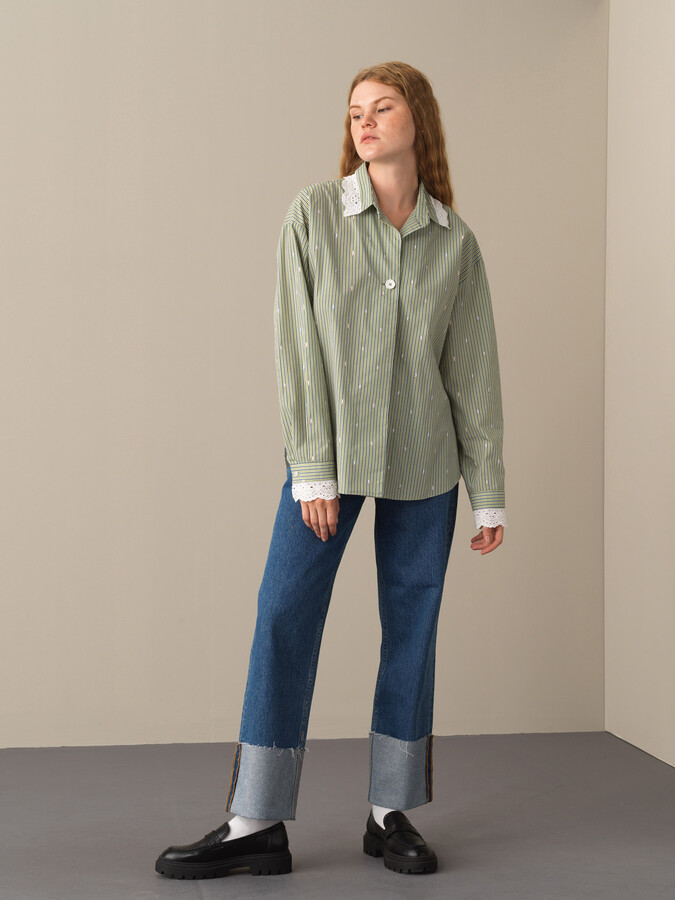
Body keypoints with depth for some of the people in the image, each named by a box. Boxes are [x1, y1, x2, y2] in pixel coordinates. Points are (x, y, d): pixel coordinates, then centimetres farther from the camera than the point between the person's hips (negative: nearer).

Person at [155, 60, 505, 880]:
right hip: (330, 454, -1)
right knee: (284, 616, -5)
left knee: (411, 626, 5)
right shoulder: (314, 214, 0)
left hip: (424, 462, 2)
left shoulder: (456, 242, 4)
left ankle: (391, 812, 17)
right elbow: (298, 344, -4)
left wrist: (489, 493, 4)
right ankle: (256, 824, 3)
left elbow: (474, 371, 5)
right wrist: (312, 468, -10)